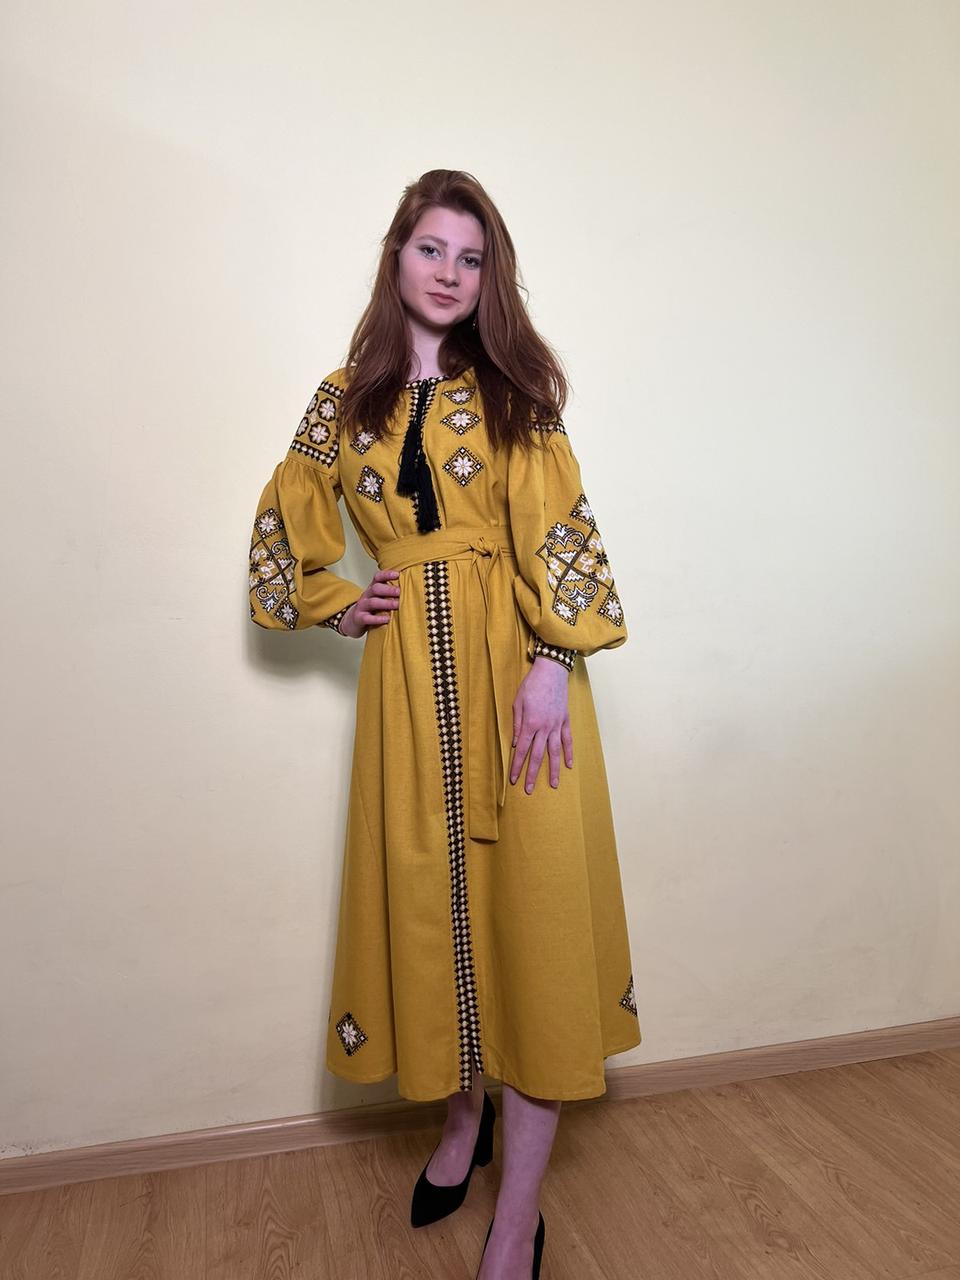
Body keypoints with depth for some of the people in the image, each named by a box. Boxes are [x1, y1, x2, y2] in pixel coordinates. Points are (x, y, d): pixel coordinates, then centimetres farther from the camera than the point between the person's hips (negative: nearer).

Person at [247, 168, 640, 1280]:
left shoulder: (514, 387, 4)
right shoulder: (346, 395, 11)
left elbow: (559, 531, -5)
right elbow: (284, 527, 19)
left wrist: (551, 665, -15)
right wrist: (337, 605, 5)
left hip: (514, 660, -2)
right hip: (407, 674, 3)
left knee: (529, 895, -3)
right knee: (429, 889, 9)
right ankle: (464, 1115, 35)